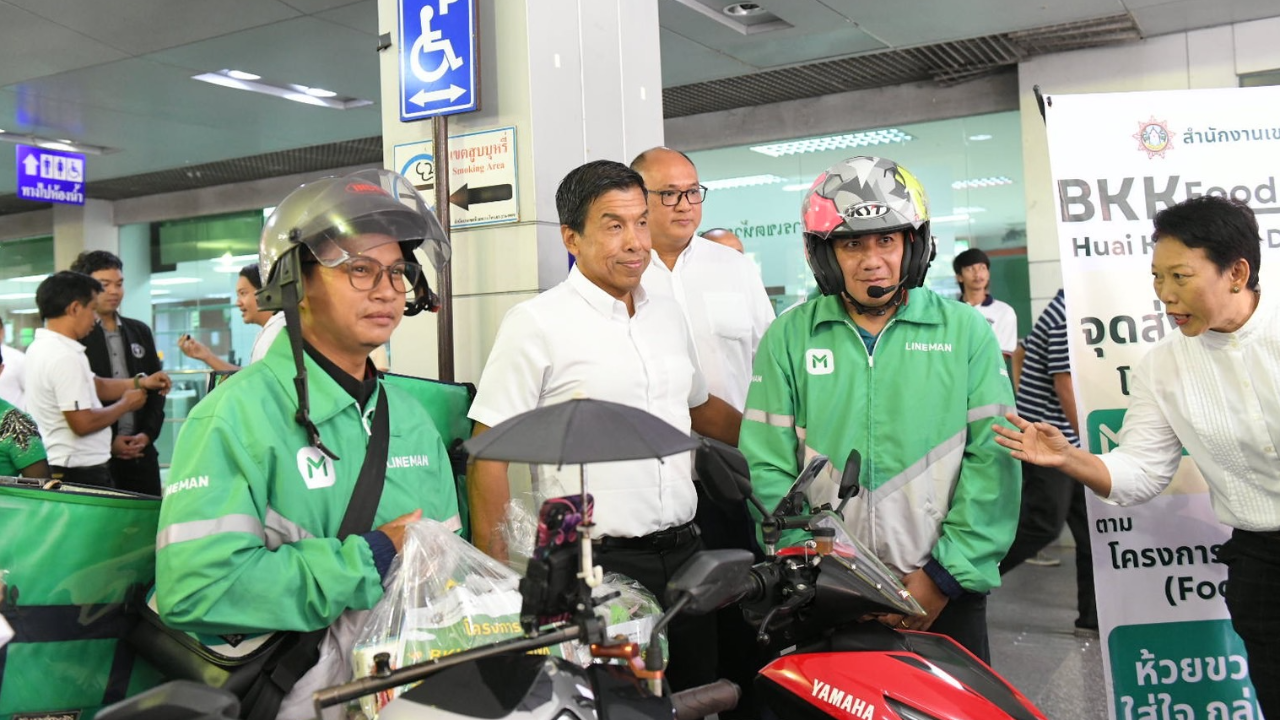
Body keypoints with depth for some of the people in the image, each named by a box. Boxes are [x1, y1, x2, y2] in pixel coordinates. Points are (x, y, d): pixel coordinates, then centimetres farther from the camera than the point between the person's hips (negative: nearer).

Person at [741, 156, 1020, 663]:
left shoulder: (966, 331, 2)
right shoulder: (789, 337, 2)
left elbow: (992, 458, -4)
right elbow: (768, 467, -1)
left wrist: (944, 575, -11)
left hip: (944, 597, 0)